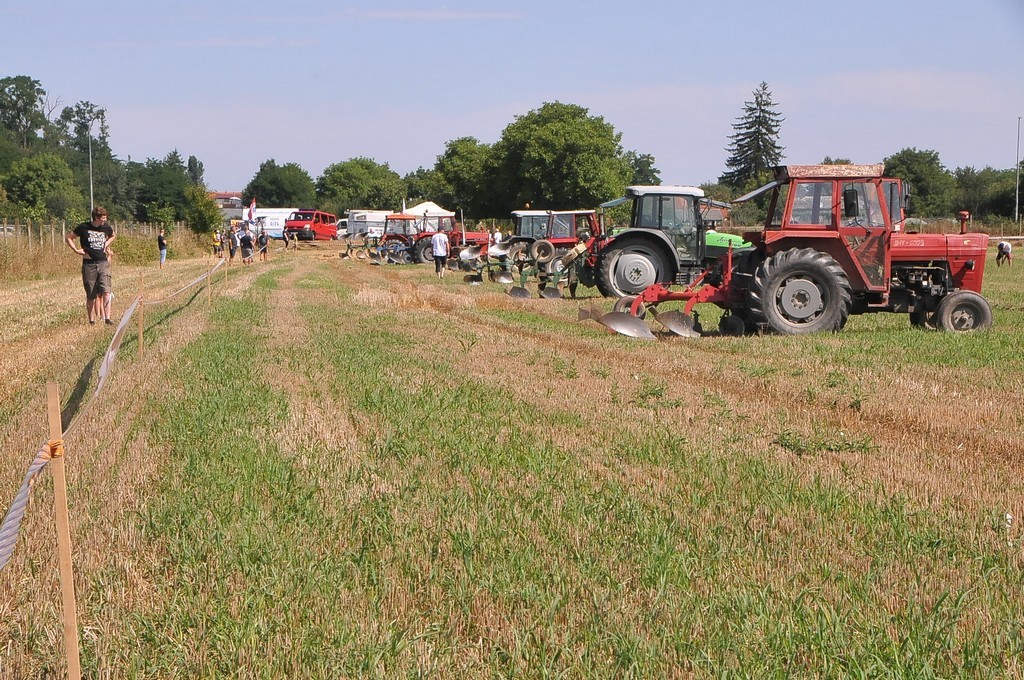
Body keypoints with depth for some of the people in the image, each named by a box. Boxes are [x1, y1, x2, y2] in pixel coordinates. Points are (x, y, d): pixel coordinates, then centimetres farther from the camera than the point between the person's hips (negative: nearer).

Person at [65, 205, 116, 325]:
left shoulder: (106, 228, 4)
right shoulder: (84, 227, -5)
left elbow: (113, 236, 28)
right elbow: (69, 238, 7)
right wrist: (76, 250, -3)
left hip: (103, 263, 2)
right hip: (89, 264, -2)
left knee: (106, 292, -13)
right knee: (91, 296, 4)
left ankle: (107, 318, -13)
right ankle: (91, 320, 15)